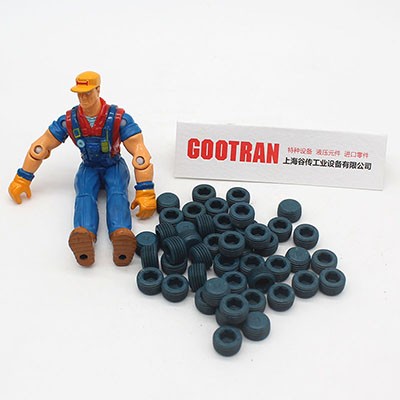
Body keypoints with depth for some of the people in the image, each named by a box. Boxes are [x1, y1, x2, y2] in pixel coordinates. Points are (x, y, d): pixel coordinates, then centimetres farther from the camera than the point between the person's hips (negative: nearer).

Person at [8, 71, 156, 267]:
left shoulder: (118, 118, -21)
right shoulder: (69, 120, -10)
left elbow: (140, 152, -25)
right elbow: (41, 146, -2)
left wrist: (145, 192, -31)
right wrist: (22, 179, -1)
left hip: (114, 166, -1)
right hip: (88, 168, 2)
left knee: (117, 194, -34)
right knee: (84, 195, -31)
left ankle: (121, 235, -62)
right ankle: (85, 237, -61)